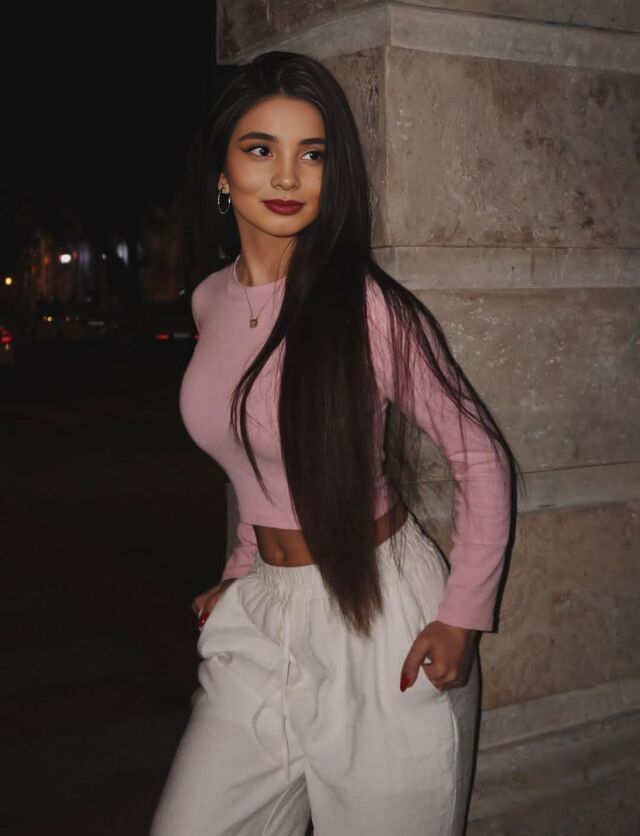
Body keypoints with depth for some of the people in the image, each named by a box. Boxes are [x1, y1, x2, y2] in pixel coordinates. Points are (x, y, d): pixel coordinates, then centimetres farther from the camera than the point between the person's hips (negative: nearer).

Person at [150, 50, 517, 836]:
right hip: (263, 619, 6)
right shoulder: (210, 301, 3)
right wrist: (243, 571, 14)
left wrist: (462, 616, -11)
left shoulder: (369, 308, -16)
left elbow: (480, 457, -8)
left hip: (380, 619, -5)